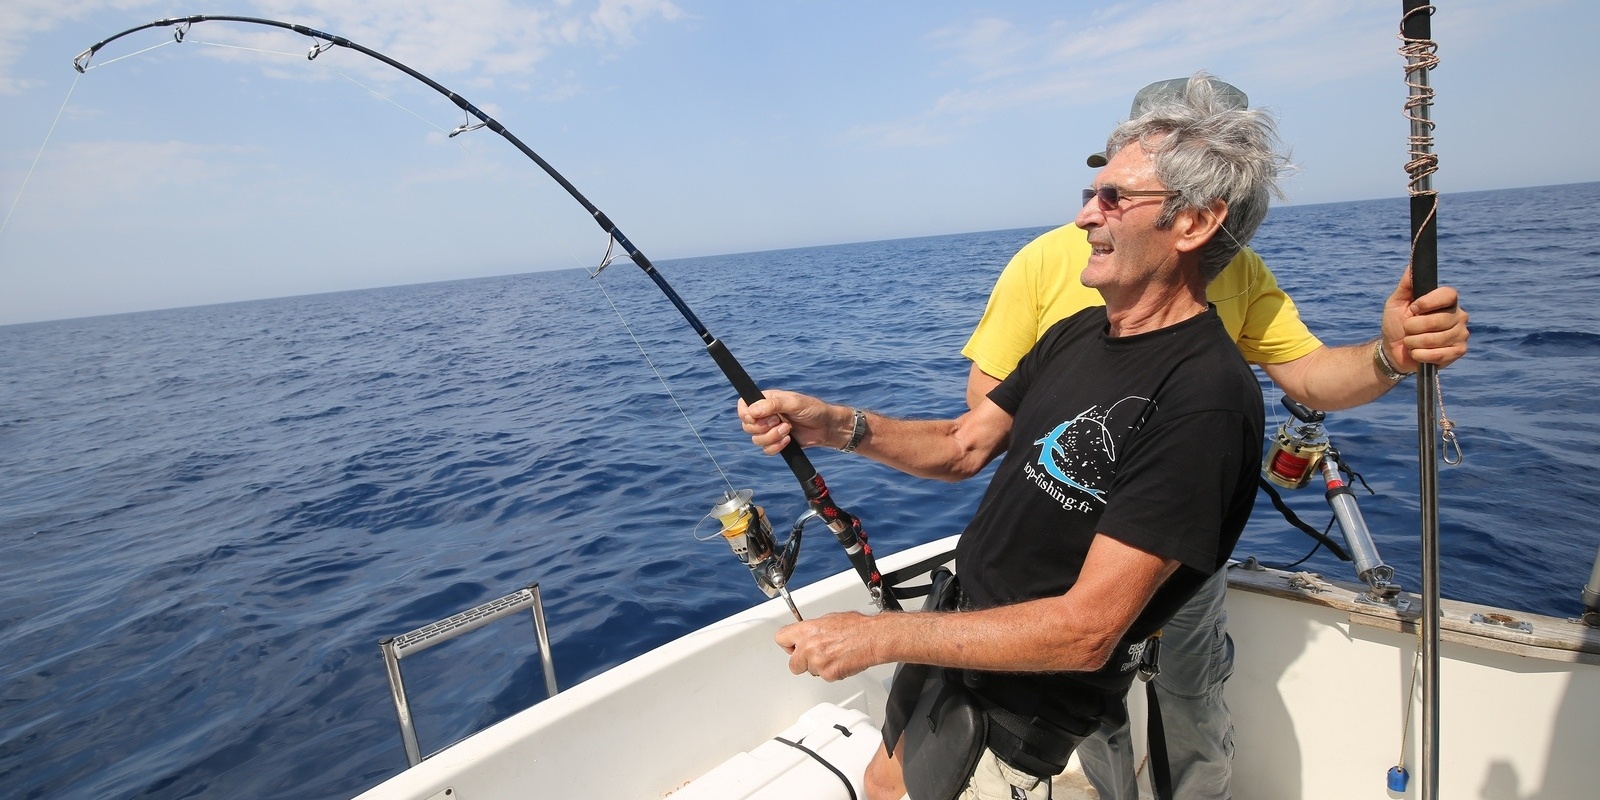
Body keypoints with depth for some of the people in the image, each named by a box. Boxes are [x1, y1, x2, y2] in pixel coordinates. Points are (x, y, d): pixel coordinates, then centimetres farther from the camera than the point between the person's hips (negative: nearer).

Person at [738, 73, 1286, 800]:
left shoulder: (1205, 397, -27)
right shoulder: (1077, 333, 0)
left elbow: (1086, 632, -29)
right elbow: (966, 446, 4)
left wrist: (879, 636, -25)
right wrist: (835, 426, -12)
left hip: (1029, 694, -7)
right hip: (961, 623, 8)